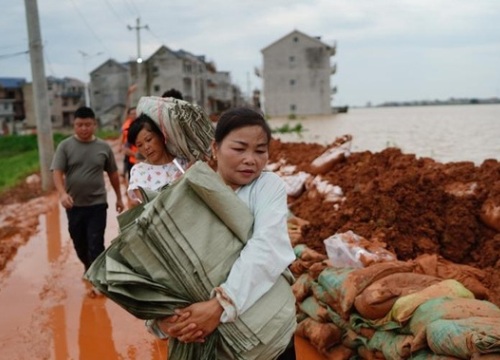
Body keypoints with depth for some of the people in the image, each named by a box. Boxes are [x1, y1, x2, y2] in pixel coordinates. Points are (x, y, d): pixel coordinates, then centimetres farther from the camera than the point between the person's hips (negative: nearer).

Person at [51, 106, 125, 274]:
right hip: (74, 204, 2)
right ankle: (89, 268, 42)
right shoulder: (65, 146, -4)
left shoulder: (104, 147, -1)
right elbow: (57, 172, -10)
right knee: (79, 243, 17)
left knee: (96, 244, -4)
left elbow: (113, 173, 9)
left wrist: (119, 198, 15)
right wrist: (62, 193, -28)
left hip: (97, 204, -1)